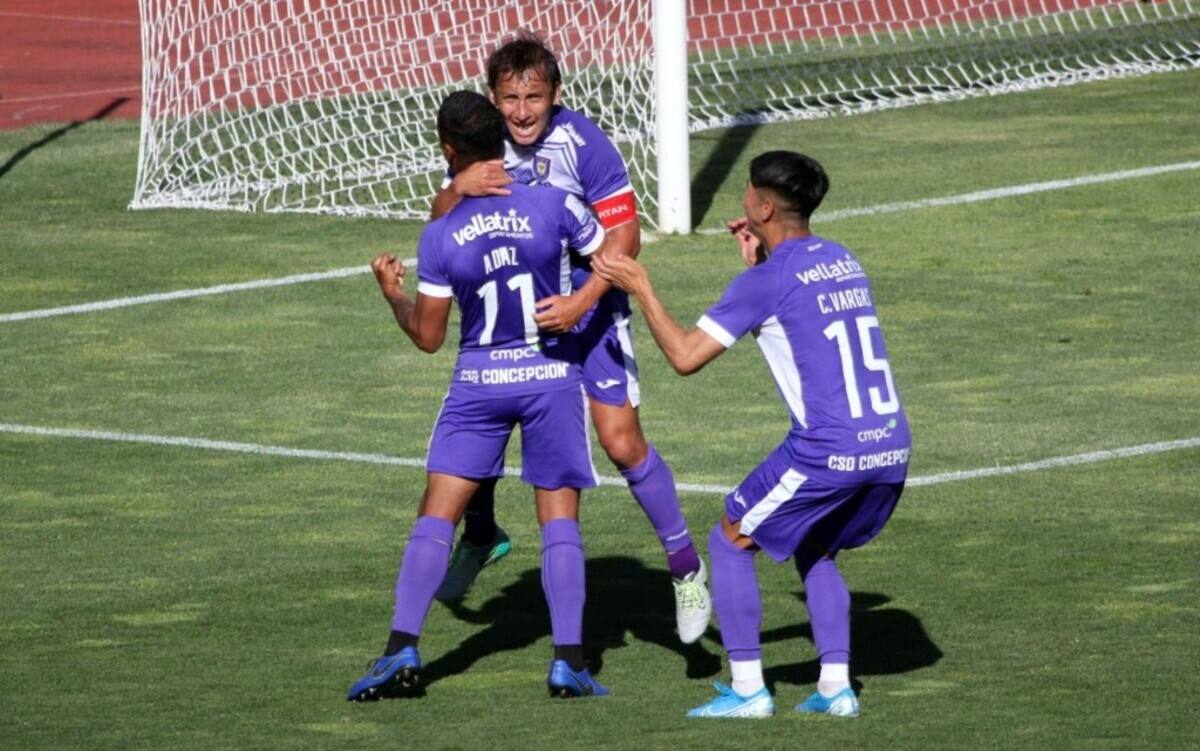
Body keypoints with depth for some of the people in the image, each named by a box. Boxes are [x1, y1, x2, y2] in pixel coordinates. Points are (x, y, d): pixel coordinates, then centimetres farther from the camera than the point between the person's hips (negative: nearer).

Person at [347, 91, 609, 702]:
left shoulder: (440, 236, -10)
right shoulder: (553, 205, -12)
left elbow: (428, 337, -3)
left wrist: (392, 293, 16)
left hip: (479, 382, 0)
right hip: (553, 375, 0)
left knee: (436, 517, 5)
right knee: (559, 519, 6)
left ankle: (402, 650, -3)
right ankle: (568, 660, -2)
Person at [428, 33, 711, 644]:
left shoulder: (583, 142, -21)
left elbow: (624, 234, -20)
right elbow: (438, 225, -7)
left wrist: (580, 302, -32)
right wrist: (457, 188, -30)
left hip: (589, 309, -4)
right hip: (514, 309, 4)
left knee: (622, 443, -12)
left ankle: (686, 568, 2)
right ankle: (481, 536, 32)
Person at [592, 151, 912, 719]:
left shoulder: (766, 282, -7)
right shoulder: (843, 263, 15)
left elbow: (685, 356, -6)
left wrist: (639, 288, 4)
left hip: (827, 453, -7)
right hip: (892, 446, 7)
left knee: (730, 542, 11)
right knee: (815, 553, 27)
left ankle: (748, 689, 7)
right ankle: (836, 686, 16)